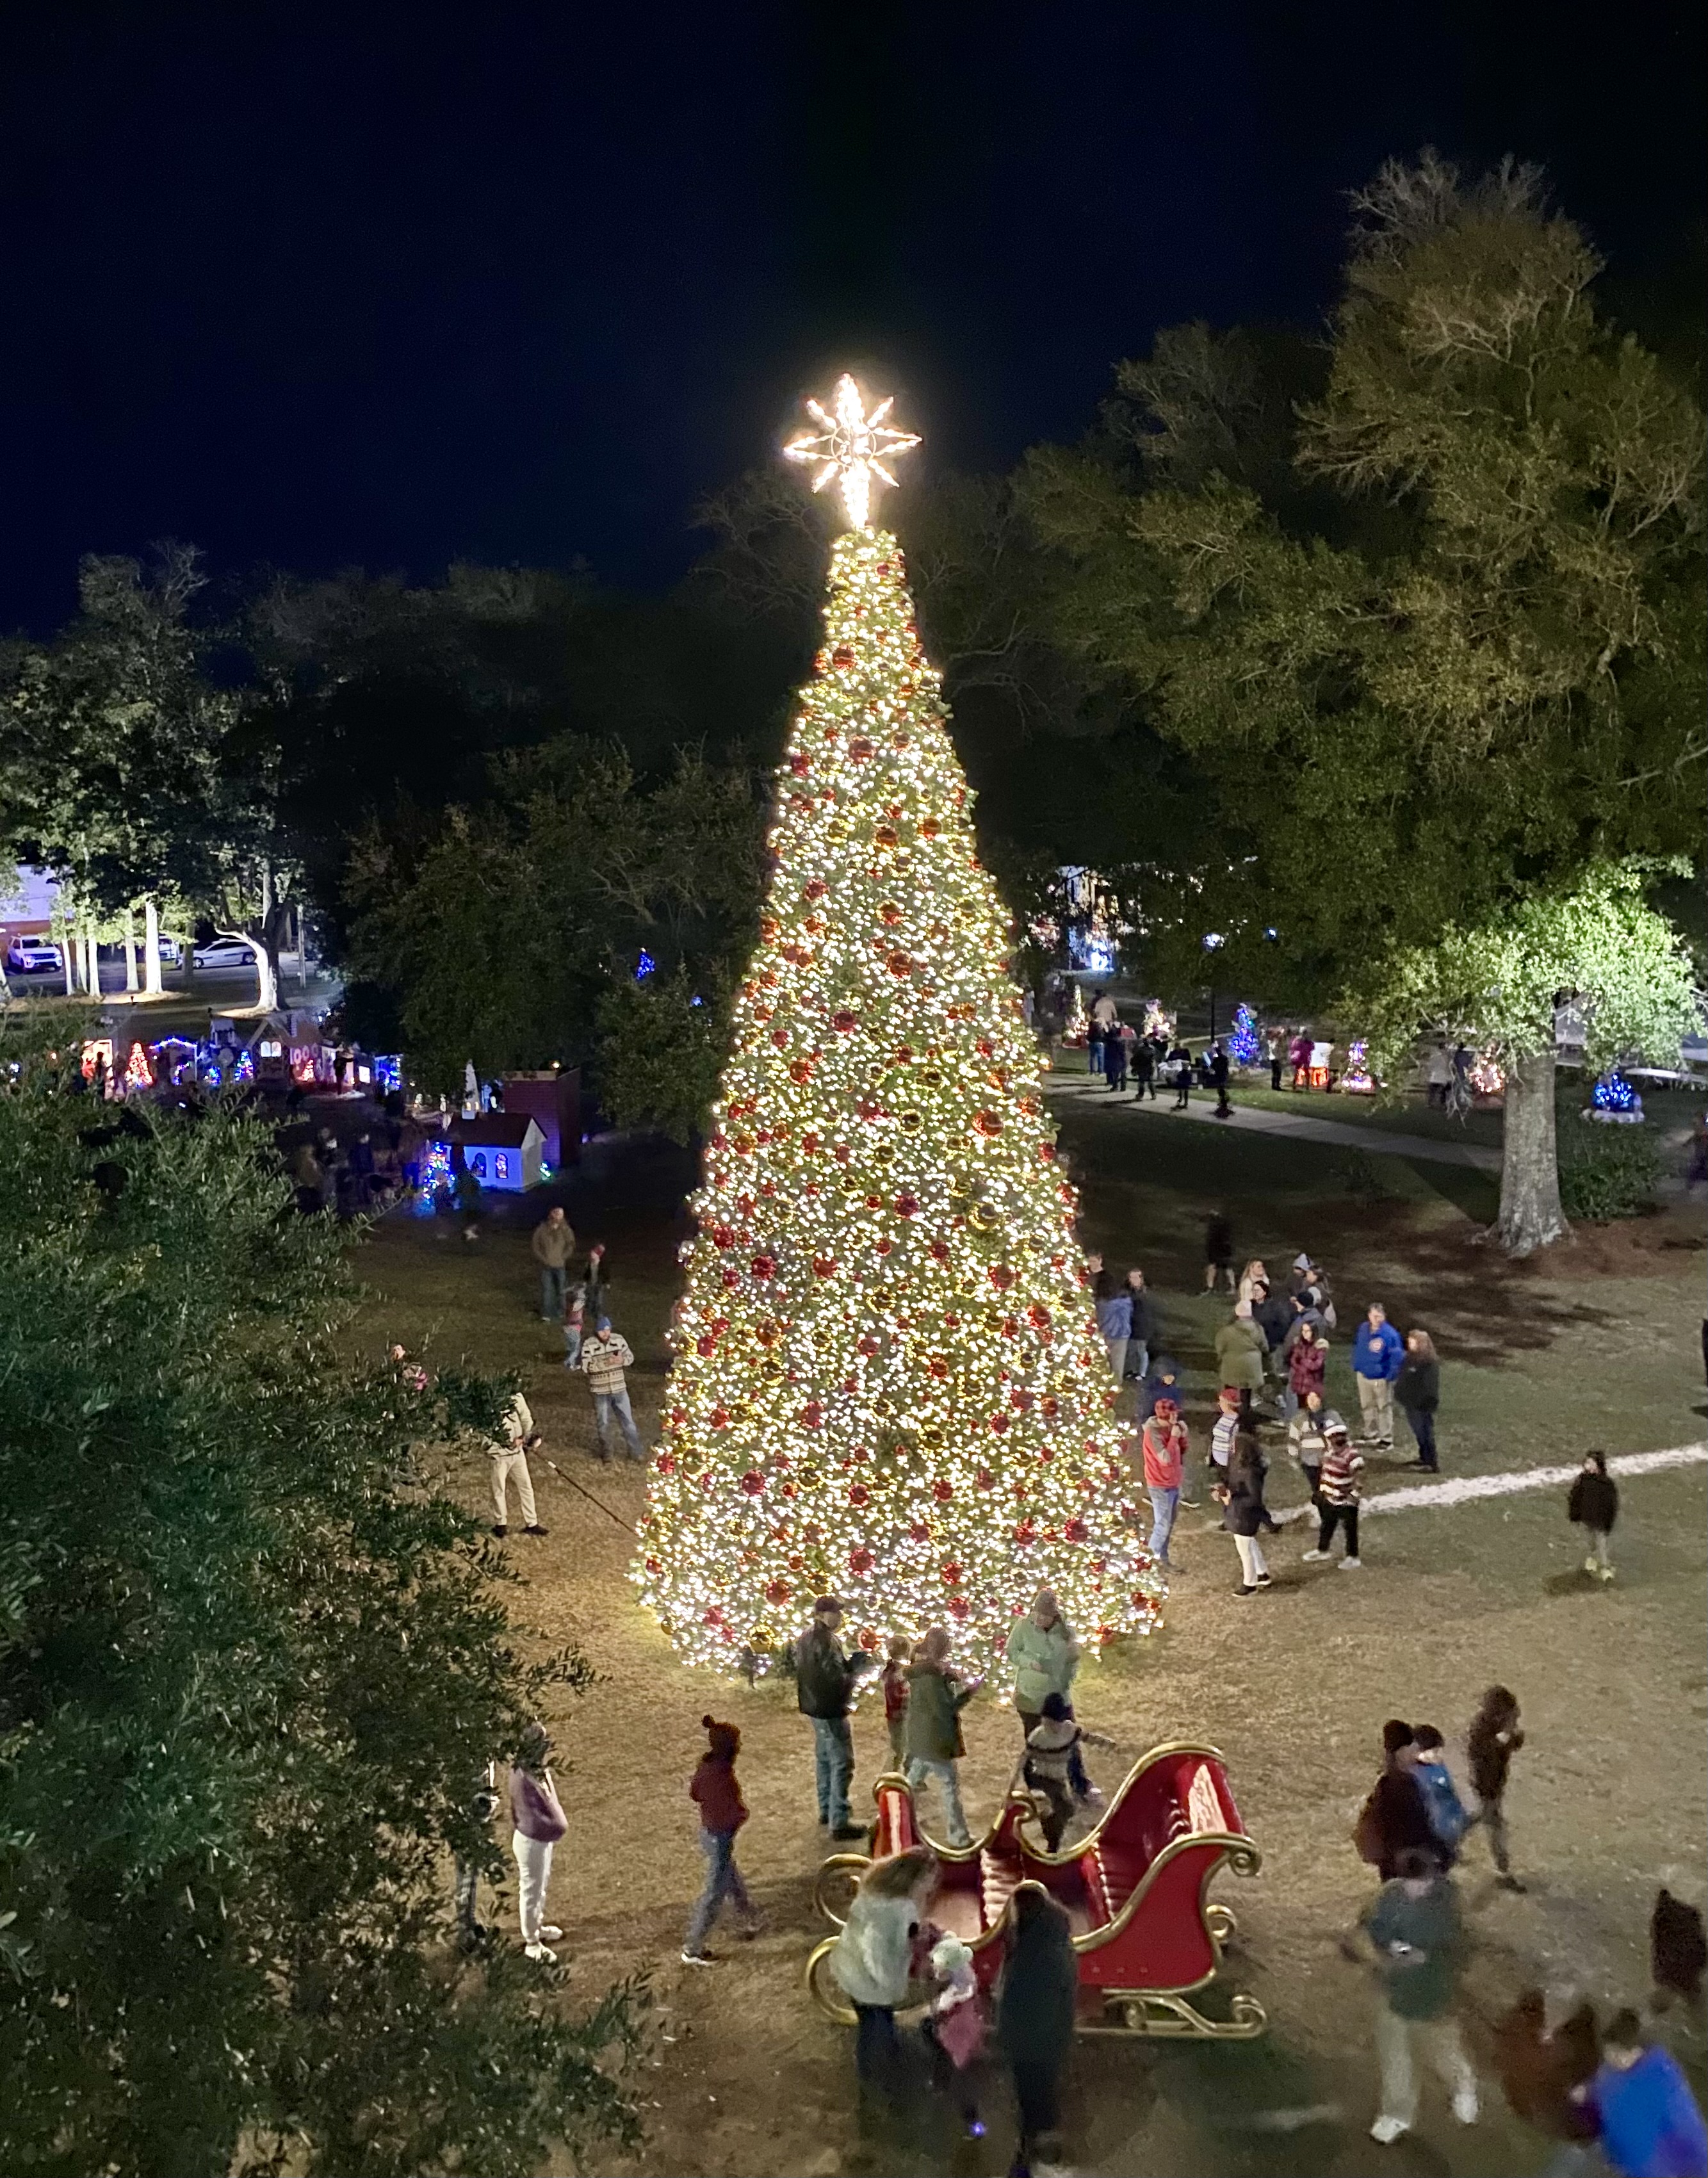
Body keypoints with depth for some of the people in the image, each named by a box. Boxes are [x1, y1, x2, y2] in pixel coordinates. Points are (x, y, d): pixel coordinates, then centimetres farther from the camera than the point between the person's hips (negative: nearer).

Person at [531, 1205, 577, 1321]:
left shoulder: (566, 1230, -5)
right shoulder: (542, 1229, -6)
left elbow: (571, 1246, 4)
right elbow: (535, 1245, 1)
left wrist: (563, 1258, -5)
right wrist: (542, 1258, -5)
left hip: (561, 1265, 1)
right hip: (546, 1266, -1)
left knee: (561, 1290, 9)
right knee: (546, 1290, -5)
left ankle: (560, 1313, 24)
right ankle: (546, 1315, -4)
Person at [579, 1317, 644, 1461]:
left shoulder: (619, 1340, -5)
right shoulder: (589, 1345, -14)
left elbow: (630, 1357, 3)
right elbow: (585, 1368, -20)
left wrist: (622, 1360, -20)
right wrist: (605, 1363, -29)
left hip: (619, 1389, 2)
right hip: (600, 1392, -2)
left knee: (628, 1421, 8)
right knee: (603, 1423, 12)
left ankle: (635, 1452, 18)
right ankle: (606, 1453, 28)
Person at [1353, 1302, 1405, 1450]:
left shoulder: (1390, 1334, -22)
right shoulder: (1363, 1329, -4)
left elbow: (1397, 1355, -19)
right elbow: (1357, 1347, 11)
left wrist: (1391, 1375, -19)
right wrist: (1356, 1366, 9)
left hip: (1381, 1379, -6)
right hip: (1364, 1376, 6)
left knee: (1384, 1408, 6)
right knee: (1367, 1407, 20)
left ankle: (1387, 1440, 17)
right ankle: (1371, 1434, 37)